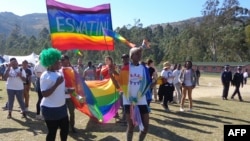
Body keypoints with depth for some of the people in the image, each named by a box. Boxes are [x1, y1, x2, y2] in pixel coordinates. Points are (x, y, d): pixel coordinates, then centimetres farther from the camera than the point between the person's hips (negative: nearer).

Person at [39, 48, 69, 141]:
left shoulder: (59, 73, 7)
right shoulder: (45, 76, -17)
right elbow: (44, 94, -23)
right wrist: (57, 84, -27)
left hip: (62, 107, 8)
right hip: (50, 109, -8)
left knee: (65, 128, 18)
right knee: (52, 132, 5)